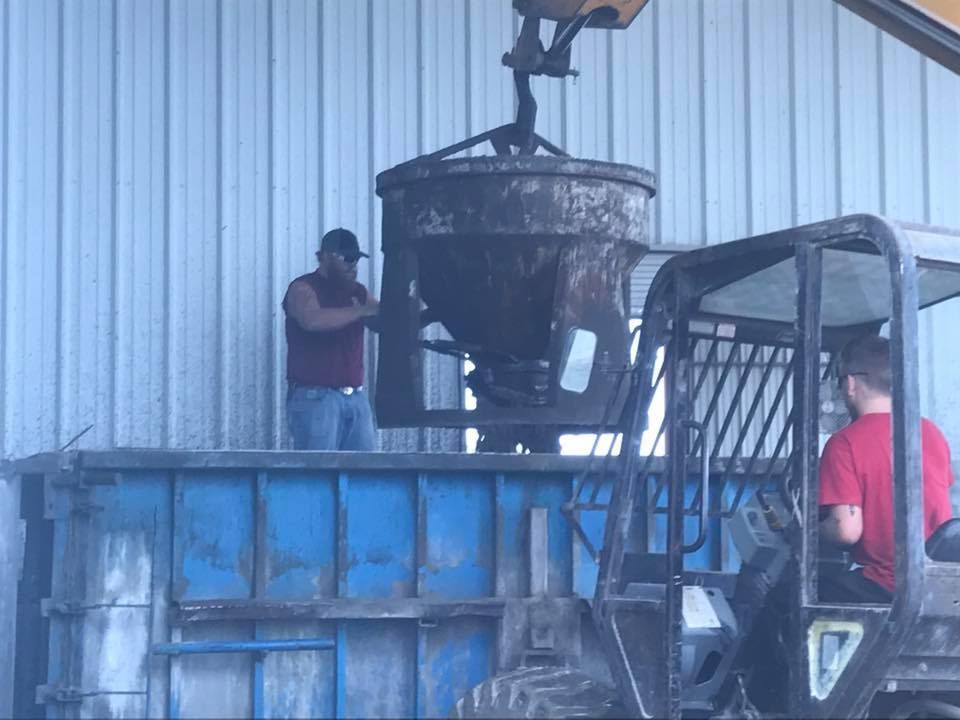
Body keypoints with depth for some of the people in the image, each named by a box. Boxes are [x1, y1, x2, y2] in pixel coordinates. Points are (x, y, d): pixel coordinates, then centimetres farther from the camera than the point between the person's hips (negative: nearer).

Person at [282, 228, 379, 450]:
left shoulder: (357, 292, 17)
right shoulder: (303, 289, -4)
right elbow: (313, 320, -25)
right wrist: (361, 311, -22)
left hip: (355, 397, 6)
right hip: (315, 397, -6)